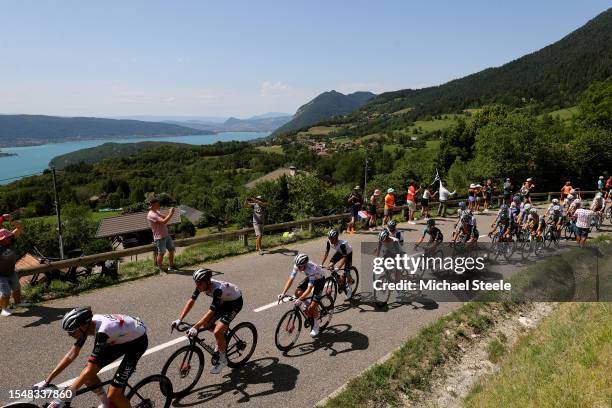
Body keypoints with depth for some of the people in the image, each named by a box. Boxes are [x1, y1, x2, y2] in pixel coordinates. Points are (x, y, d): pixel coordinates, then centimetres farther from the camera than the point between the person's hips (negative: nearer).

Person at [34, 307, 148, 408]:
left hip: (137, 341, -8)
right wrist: (47, 381, -6)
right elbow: (71, 355, -5)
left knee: (113, 394, -11)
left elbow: (90, 370, -35)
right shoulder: (86, 324, -15)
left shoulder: (102, 331, -37)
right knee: (87, 375, -1)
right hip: (121, 339, 8)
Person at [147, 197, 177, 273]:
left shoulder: (157, 212, 15)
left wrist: (170, 213, -1)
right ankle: (161, 270, 10)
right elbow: (164, 221, -24)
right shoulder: (151, 215, -16)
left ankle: (171, 267, 26)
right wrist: (171, 214, -18)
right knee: (161, 253, -2)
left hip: (166, 235, 9)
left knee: (171, 250, 14)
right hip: (159, 237, -9)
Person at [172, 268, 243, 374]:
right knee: (206, 324, -1)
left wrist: (195, 327, -45)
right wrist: (179, 320, -21)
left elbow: (211, 311, -41)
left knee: (217, 331, -17)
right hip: (224, 301, 8)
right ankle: (222, 339, 26)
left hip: (235, 302, -8)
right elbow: (191, 301, -14)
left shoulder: (218, 289, -38)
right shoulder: (202, 285, -17)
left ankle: (222, 360, 4)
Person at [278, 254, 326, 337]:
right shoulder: (297, 266, -25)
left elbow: (309, 289, -43)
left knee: (313, 305, -12)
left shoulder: (311, 269, -41)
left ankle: (316, 326, 9)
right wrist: (283, 293, -31)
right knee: (298, 292, -18)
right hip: (309, 277, 6)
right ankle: (306, 305, 11)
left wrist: (299, 300, -51)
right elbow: (291, 279, -22)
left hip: (319, 279, -6)